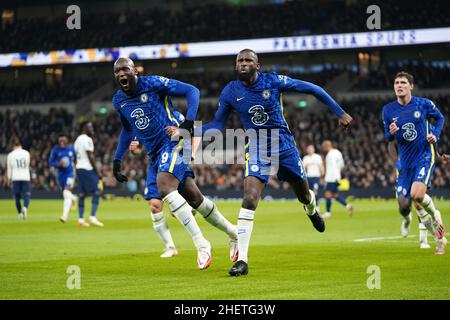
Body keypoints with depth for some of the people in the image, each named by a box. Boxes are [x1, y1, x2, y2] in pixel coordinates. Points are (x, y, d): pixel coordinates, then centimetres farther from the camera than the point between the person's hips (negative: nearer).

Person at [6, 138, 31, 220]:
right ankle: (25, 207, -27)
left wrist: (8, 180, 14)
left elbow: (9, 169, 3)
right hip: (25, 177, 0)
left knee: (17, 197, 9)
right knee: (27, 195, 0)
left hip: (15, 179, 0)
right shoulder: (26, 153, 3)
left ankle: (20, 213, 11)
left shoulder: (10, 155, -2)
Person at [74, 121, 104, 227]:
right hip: (87, 169, -9)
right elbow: (90, 156, -15)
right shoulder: (87, 139, -11)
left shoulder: (77, 140, 17)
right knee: (97, 192, -7)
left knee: (81, 194, 8)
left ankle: (80, 219, 6)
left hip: (78, 168, 9)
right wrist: (97, 172, -13)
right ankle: (92, 217, -15)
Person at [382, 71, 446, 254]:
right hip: (405, 162, 4)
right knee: (404, 208, 1)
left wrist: (435, 135, -5)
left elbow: (440, 118, 13)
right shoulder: (388, 110, 1)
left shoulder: (424, 104, -5)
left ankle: (435, 216, 7)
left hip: (425, 156, -4)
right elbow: (388, 138, 9)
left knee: (417, 194, -28)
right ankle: (439, 238, 20)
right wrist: (391, 133, -15)